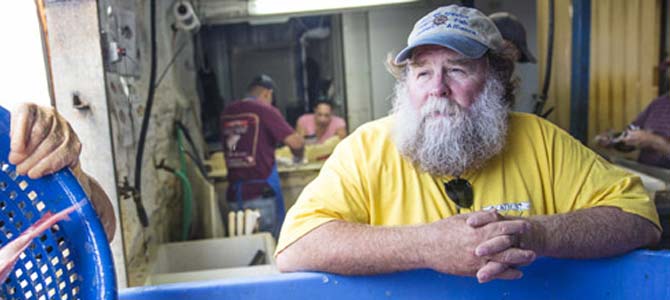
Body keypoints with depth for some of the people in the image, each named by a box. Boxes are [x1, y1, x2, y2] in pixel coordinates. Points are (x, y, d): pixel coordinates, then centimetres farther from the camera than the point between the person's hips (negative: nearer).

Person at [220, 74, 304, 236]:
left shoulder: (227, 112, 7)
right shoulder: (266, 110, -8)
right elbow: (296, 143, -14)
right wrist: (298, 155, 9)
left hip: (234, 194, 5)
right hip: (261, 192, -5)